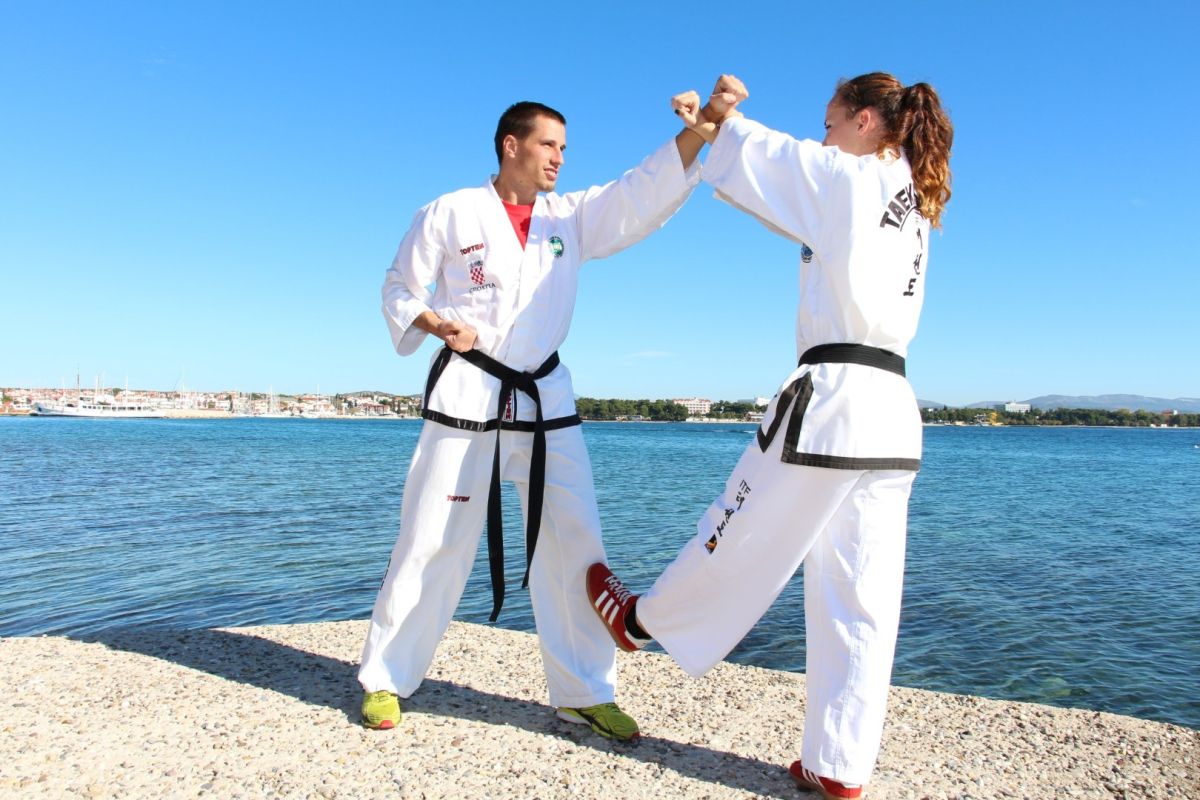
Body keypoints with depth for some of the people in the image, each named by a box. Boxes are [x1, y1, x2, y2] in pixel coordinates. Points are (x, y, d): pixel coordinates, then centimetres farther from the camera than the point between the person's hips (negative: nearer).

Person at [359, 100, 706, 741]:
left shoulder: (571, 217, 9)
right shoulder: (449, 213, 1)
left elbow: (646, 190, -1)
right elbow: (400, 290, 7)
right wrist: (439, 325, -13)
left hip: (546, 400, 4)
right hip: (466, 398, -3)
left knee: (576, 543, 1)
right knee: (430, 543, 2)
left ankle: (584, 693, 15)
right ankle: (385, 680, 23)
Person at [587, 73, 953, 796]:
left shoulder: (851, 177, -2)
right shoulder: (914, 205, 22)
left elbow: (770, 162, 10)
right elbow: (790, 187, 27)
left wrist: (719, 118, 30)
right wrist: (717, 130, 27)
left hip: (831, 398, -8)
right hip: (894, 412, 8)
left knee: (740, 538, 11)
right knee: (861, 600, 9)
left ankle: (644, 621, 35)